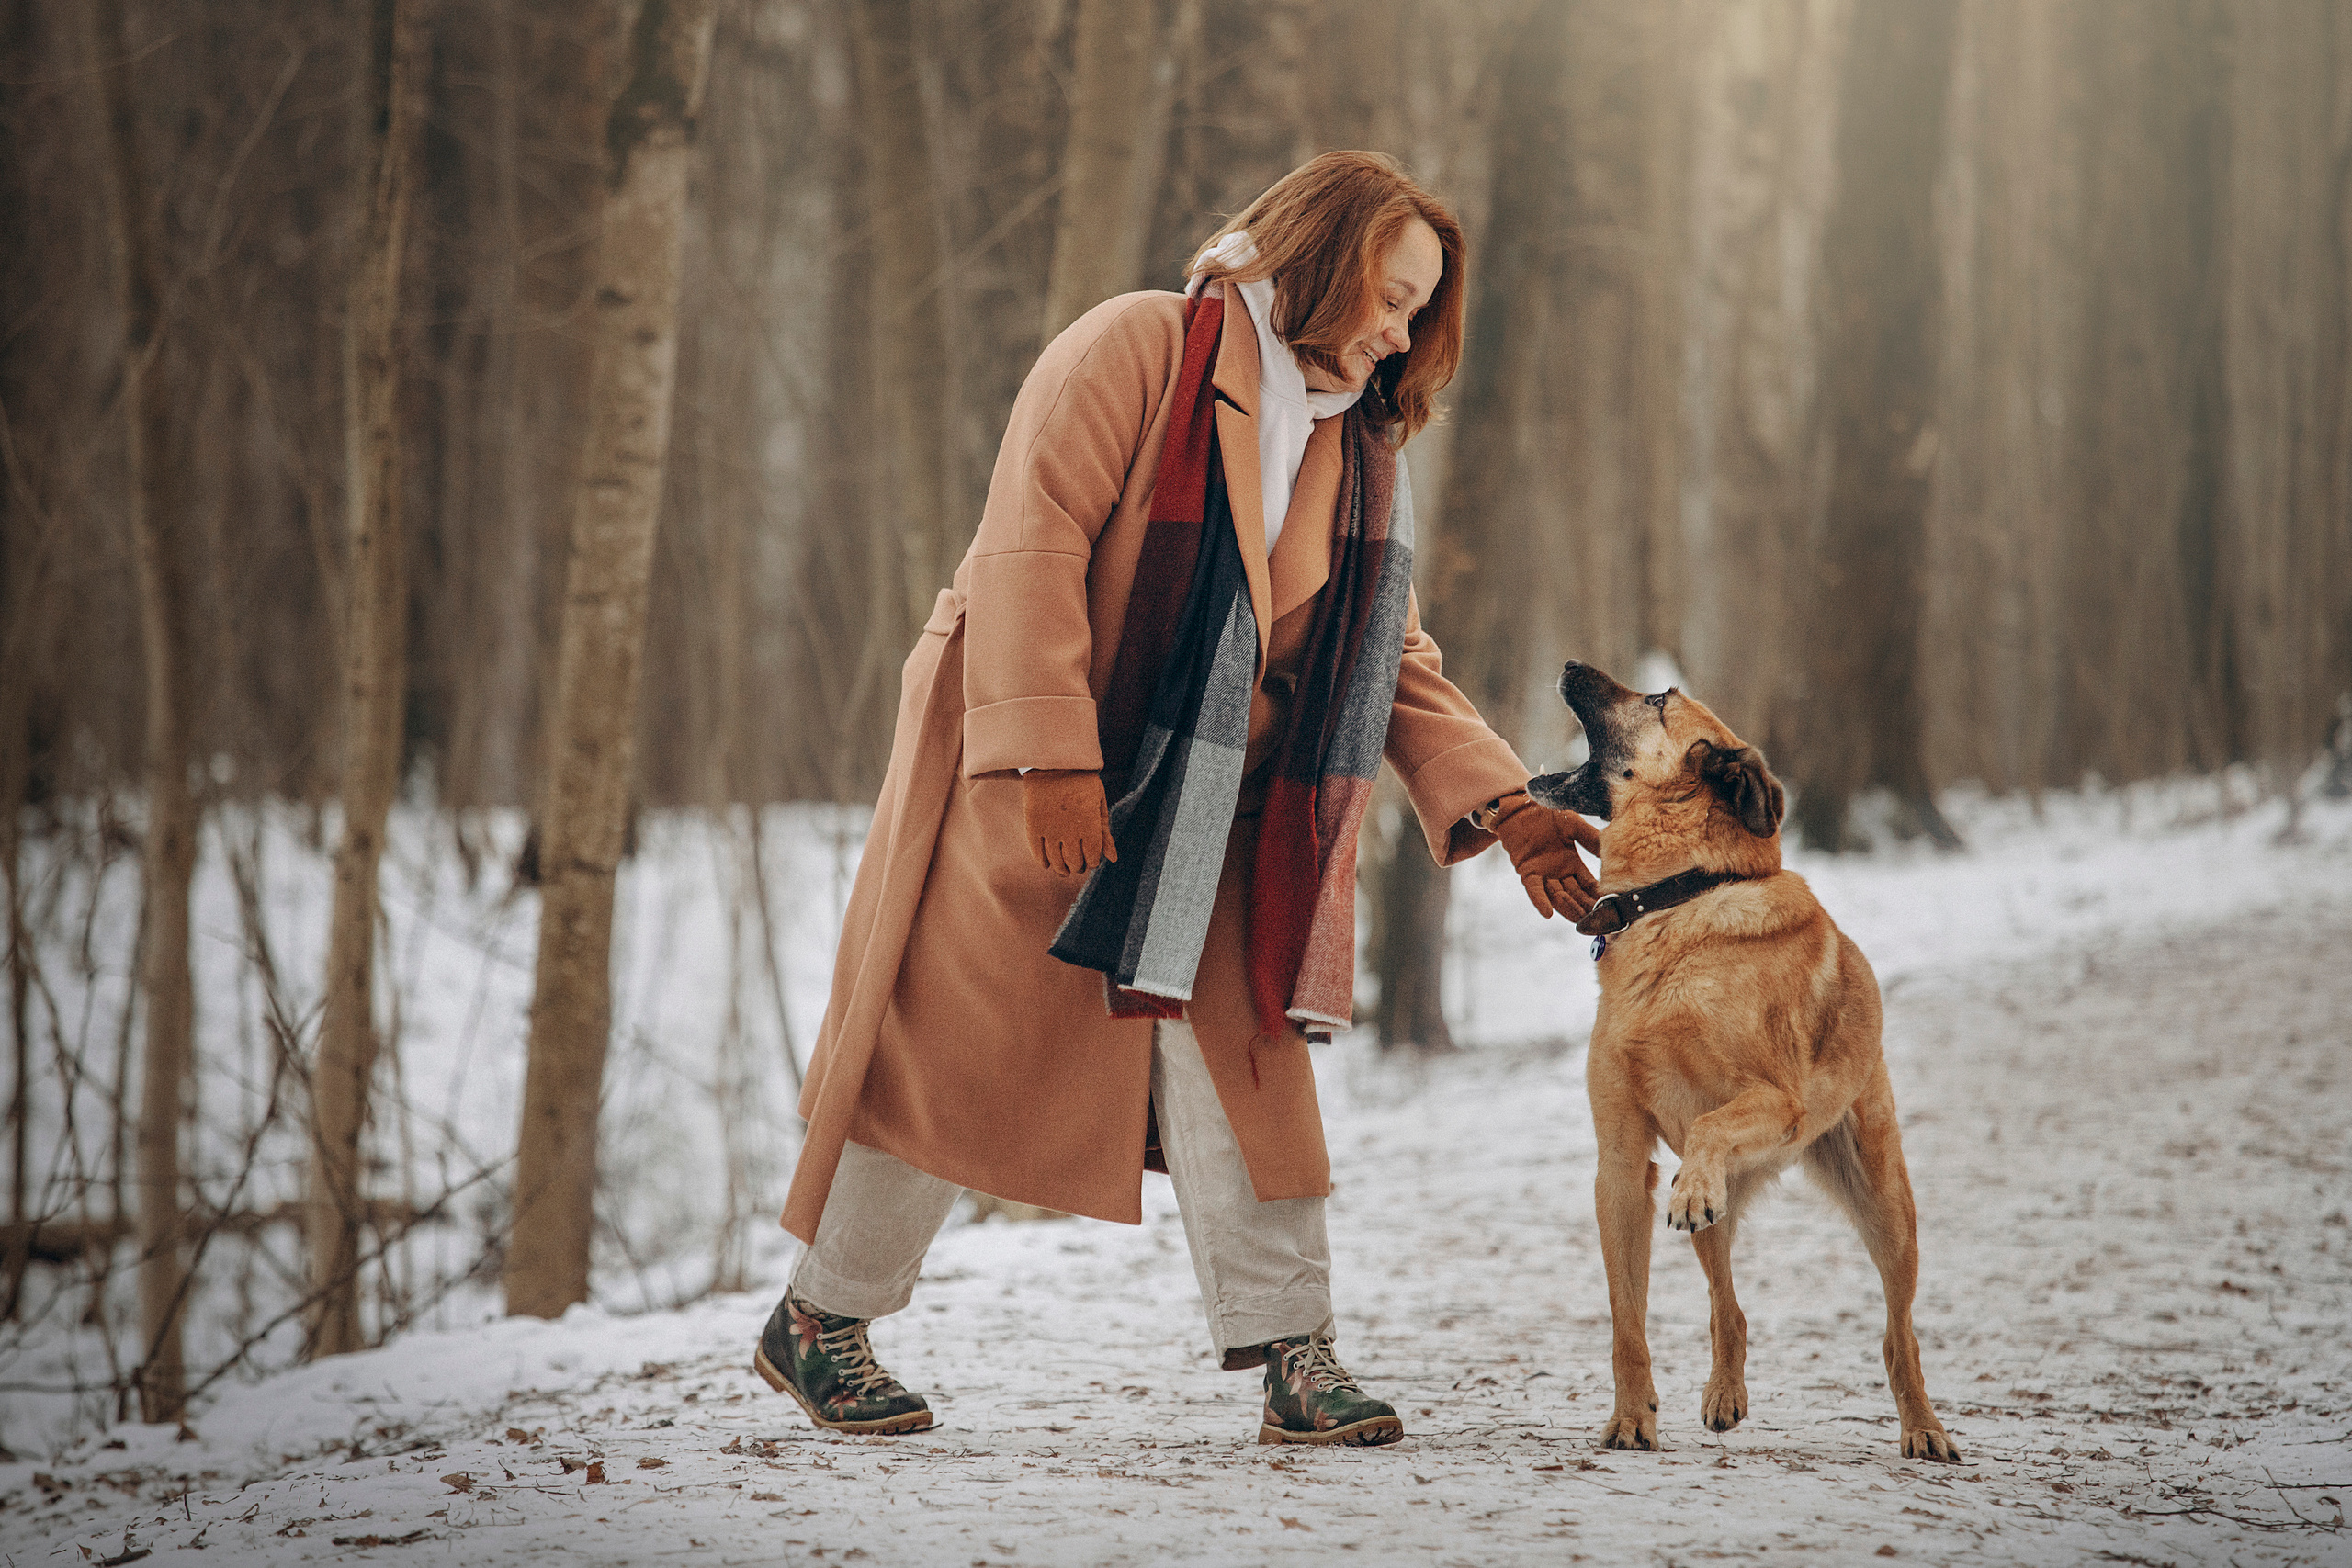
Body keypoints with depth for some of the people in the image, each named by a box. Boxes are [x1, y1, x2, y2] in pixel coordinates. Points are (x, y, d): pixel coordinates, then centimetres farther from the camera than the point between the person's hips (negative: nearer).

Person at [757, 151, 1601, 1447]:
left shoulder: (1359, 443, 11)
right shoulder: (1138, 351, -11)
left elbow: (1392, 658, 11)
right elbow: (1030, 546, -19)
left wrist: (1499, 807, -1)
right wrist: (1053, 756, -26)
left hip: (1205, 810, 6)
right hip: (1026, 777, -6)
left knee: (1233, 1062, -1)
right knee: (952, 1044, 1)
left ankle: (1291, 1354, 2)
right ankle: (817, 1321, 16)